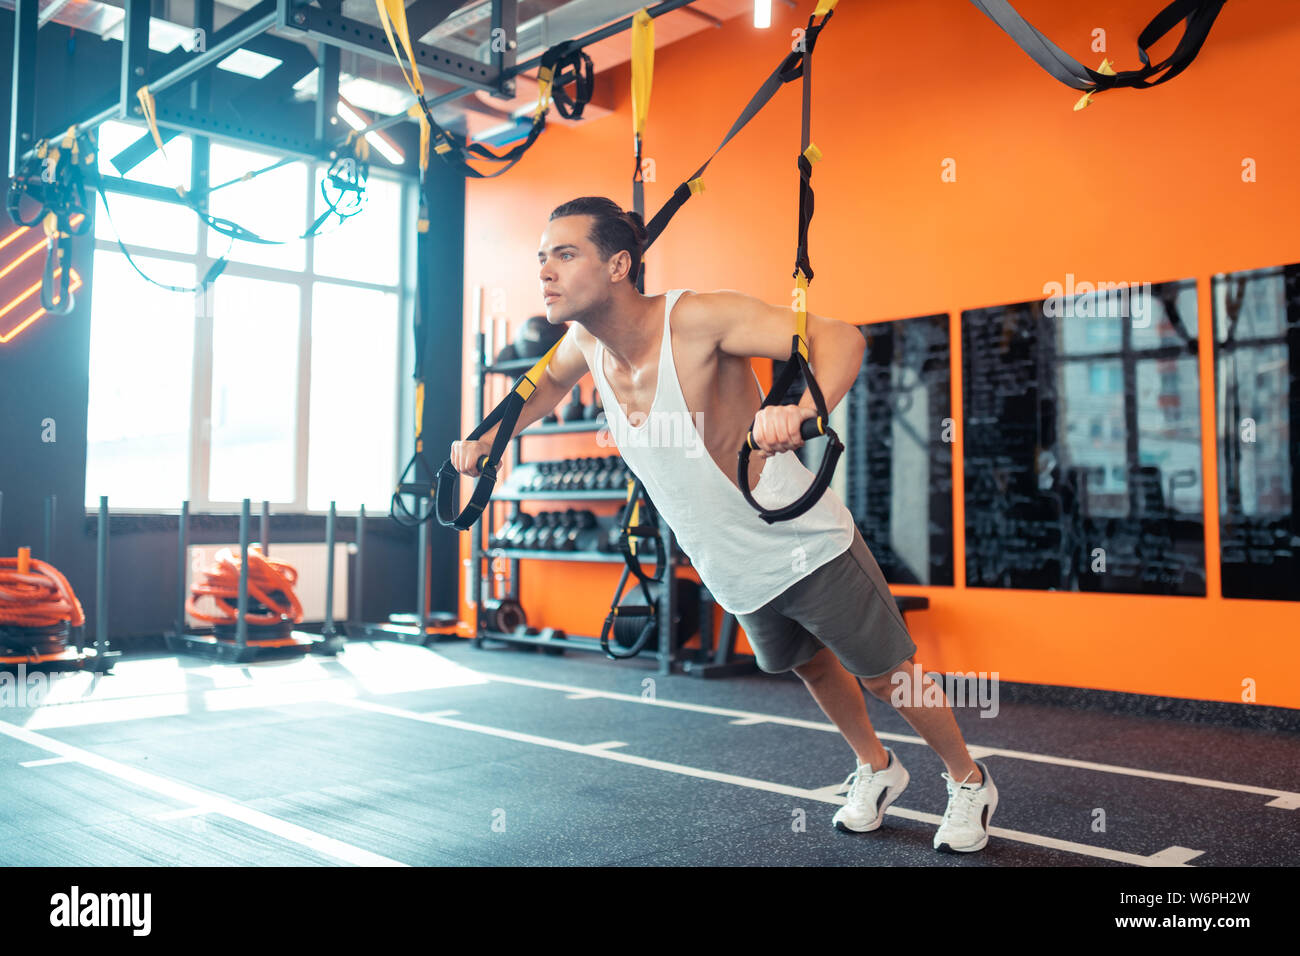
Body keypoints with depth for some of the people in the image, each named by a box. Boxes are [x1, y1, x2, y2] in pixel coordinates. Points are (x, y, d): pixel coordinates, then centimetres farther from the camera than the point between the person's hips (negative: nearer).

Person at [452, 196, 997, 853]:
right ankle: (875, 769, 53)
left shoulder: (697, 318, -27)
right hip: (735, 574, 7)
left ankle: (969, 781, 36)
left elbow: (840, 337, -33)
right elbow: (549, 385, 18)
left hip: (806, 548, -7)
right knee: (810, 667, 27)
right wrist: (489, 439, 4)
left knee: (888, 676, 8)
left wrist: (801, 410, -53)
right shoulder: (583, 342, -7)